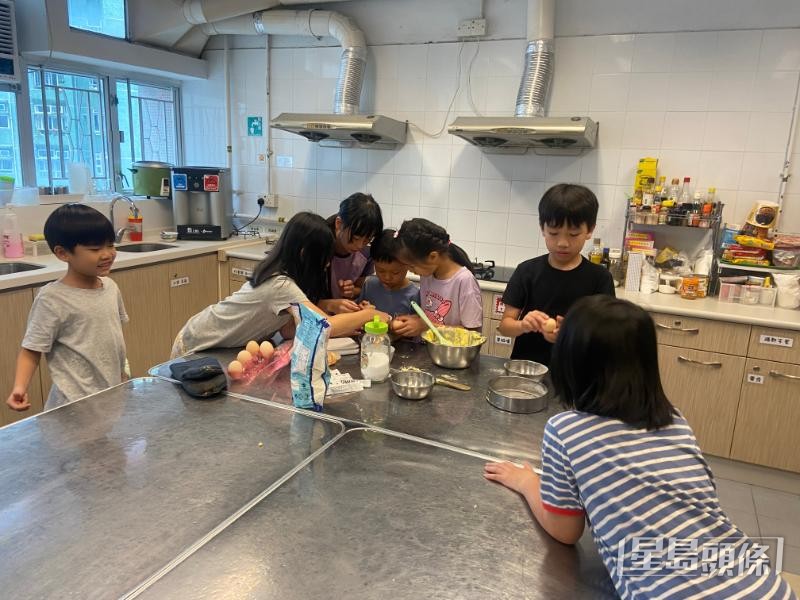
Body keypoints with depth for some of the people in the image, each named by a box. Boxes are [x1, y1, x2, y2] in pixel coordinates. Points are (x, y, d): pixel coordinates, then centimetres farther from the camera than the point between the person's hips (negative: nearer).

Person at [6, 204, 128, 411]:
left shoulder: (110, 286, 2)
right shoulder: (52, 299, -15)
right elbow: (32, 350, -11)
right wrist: (20, 387, -26)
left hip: (114, 396, 6)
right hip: (76, 403, -5)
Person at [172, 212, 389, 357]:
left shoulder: (279, 273, -6)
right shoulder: (280, 285, -32)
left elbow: (288, 329, -11)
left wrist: (351, 320, -16)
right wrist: (368, 314, -22)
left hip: (219, 342, 7)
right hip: (197, 349, -7)